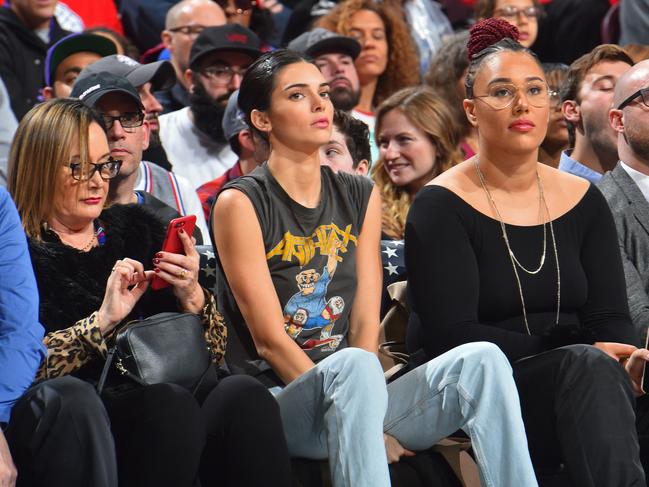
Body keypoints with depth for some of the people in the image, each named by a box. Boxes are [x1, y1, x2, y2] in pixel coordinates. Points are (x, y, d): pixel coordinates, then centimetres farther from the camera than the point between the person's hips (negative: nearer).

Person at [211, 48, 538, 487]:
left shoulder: (360, 197, 15)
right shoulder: (240, 204, -3)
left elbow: (365, 322, 8)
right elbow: (269, 339, -9)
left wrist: (365, 413, -11)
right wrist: (368, 433, -15)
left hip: (354, 398, 5)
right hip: (275, 399, -5)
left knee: (481, 360, -20)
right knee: (354, 367, -38)